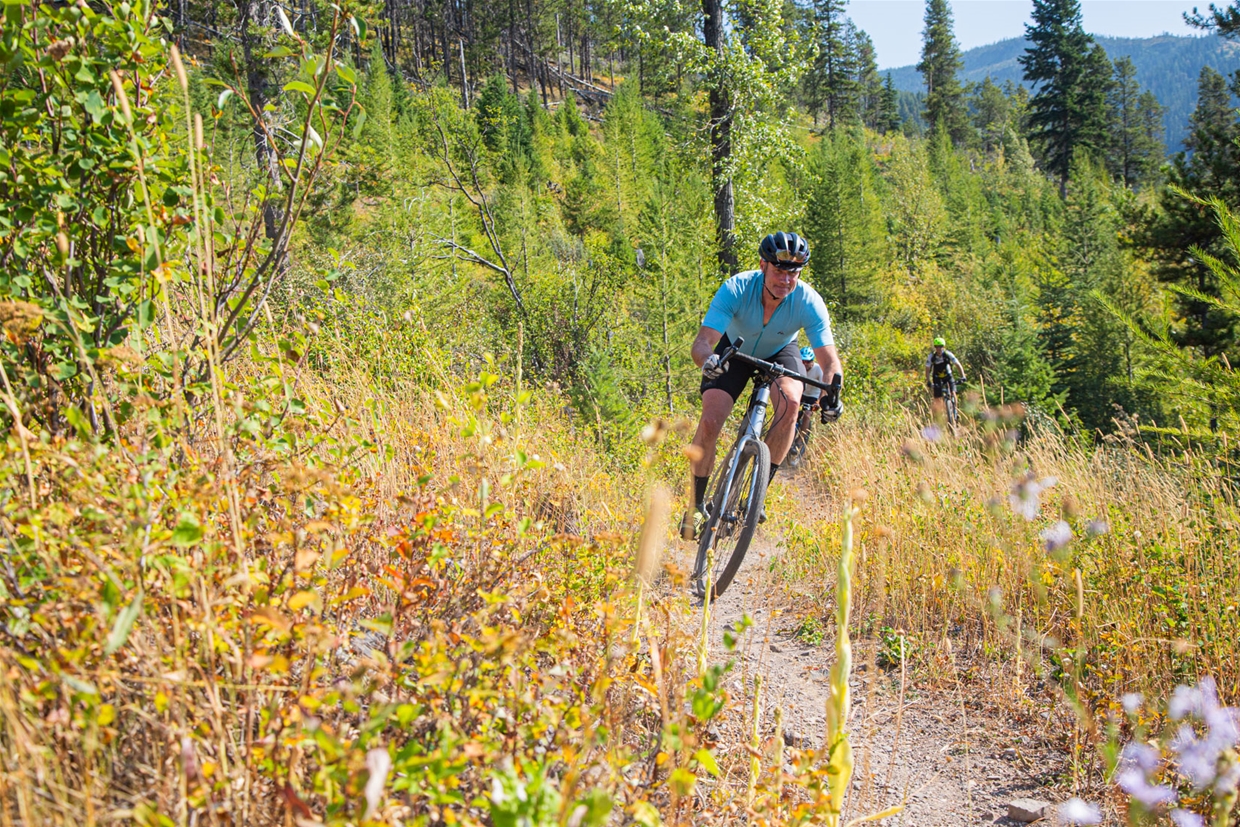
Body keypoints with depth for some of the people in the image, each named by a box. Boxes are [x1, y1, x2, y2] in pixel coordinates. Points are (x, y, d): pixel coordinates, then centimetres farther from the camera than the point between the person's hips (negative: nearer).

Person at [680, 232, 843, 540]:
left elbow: (828, 358, -31)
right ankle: (696, 505, 1)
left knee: (790, 402, -31)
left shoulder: (809, 302, -30)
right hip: (734, 351, -1)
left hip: (779, 353, 1)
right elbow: (702, 341, -38)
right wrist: (707, 360, -62)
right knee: (709, 420, -19)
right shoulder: (736, 289, -33)